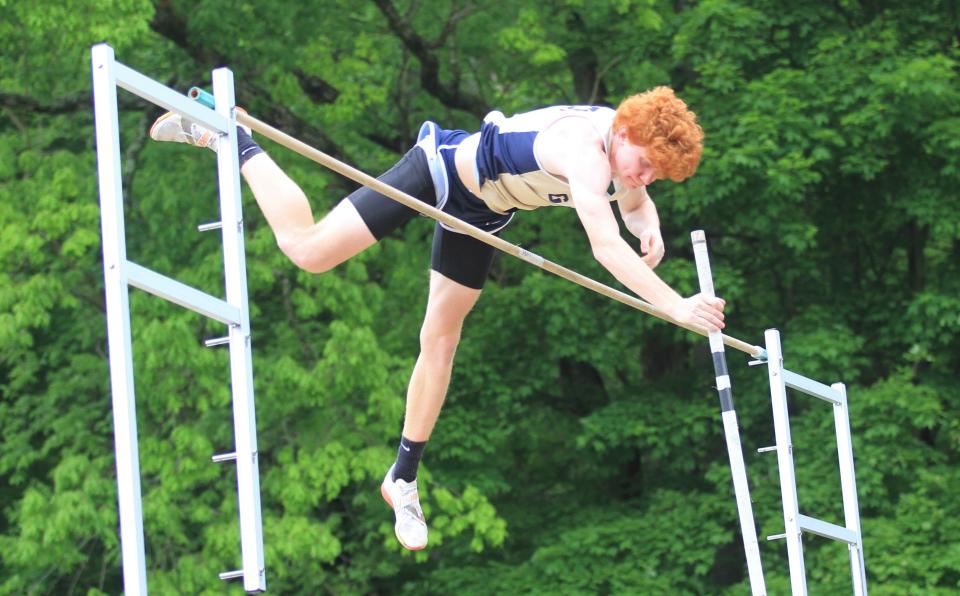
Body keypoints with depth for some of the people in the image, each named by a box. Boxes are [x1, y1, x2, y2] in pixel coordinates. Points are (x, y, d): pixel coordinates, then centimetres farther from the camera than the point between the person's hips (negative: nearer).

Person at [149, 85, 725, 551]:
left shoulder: (631, 145, -11)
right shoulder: (586, 150, -37)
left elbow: (636, 204, 12)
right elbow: (605, 243, -48)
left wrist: (650, 230, -11)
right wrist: (674, 305, -50)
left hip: (481, 208, 8)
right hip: (443, 168, -8)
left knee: (441, 338, 12)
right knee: (308, 249, -11)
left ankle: (404, 477, 22)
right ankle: (229, 137, 8)